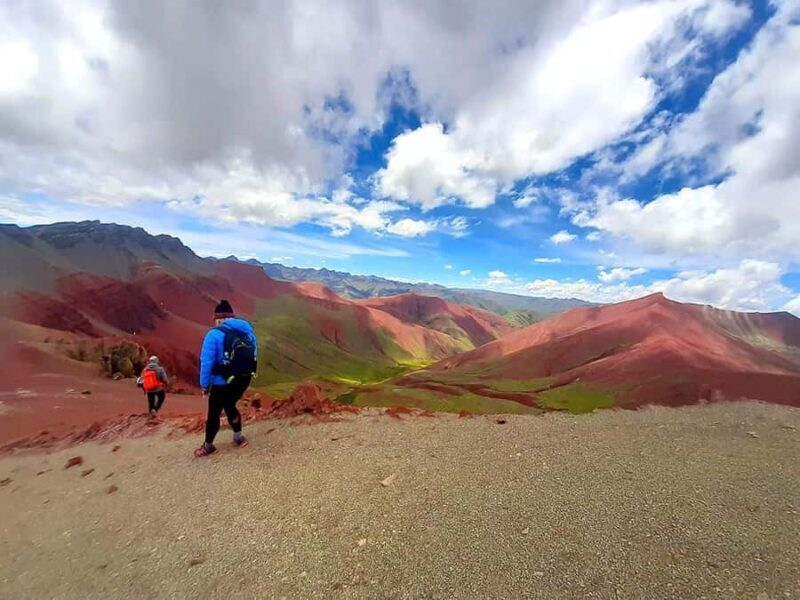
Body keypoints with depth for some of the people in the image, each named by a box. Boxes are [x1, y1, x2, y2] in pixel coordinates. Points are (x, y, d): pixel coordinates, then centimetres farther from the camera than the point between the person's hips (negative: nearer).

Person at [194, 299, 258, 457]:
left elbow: (206, 361, -14)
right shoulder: (248, 331, 4)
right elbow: (253, 356, 8)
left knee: (214, 413, 15)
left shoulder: (214, 334, -12)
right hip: (243, 380, 5)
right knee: (229, 405, 28)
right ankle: (238, 437, 34)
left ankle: (208, 446, 33)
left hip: (222, 383, -5)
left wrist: (204, 384, -3)